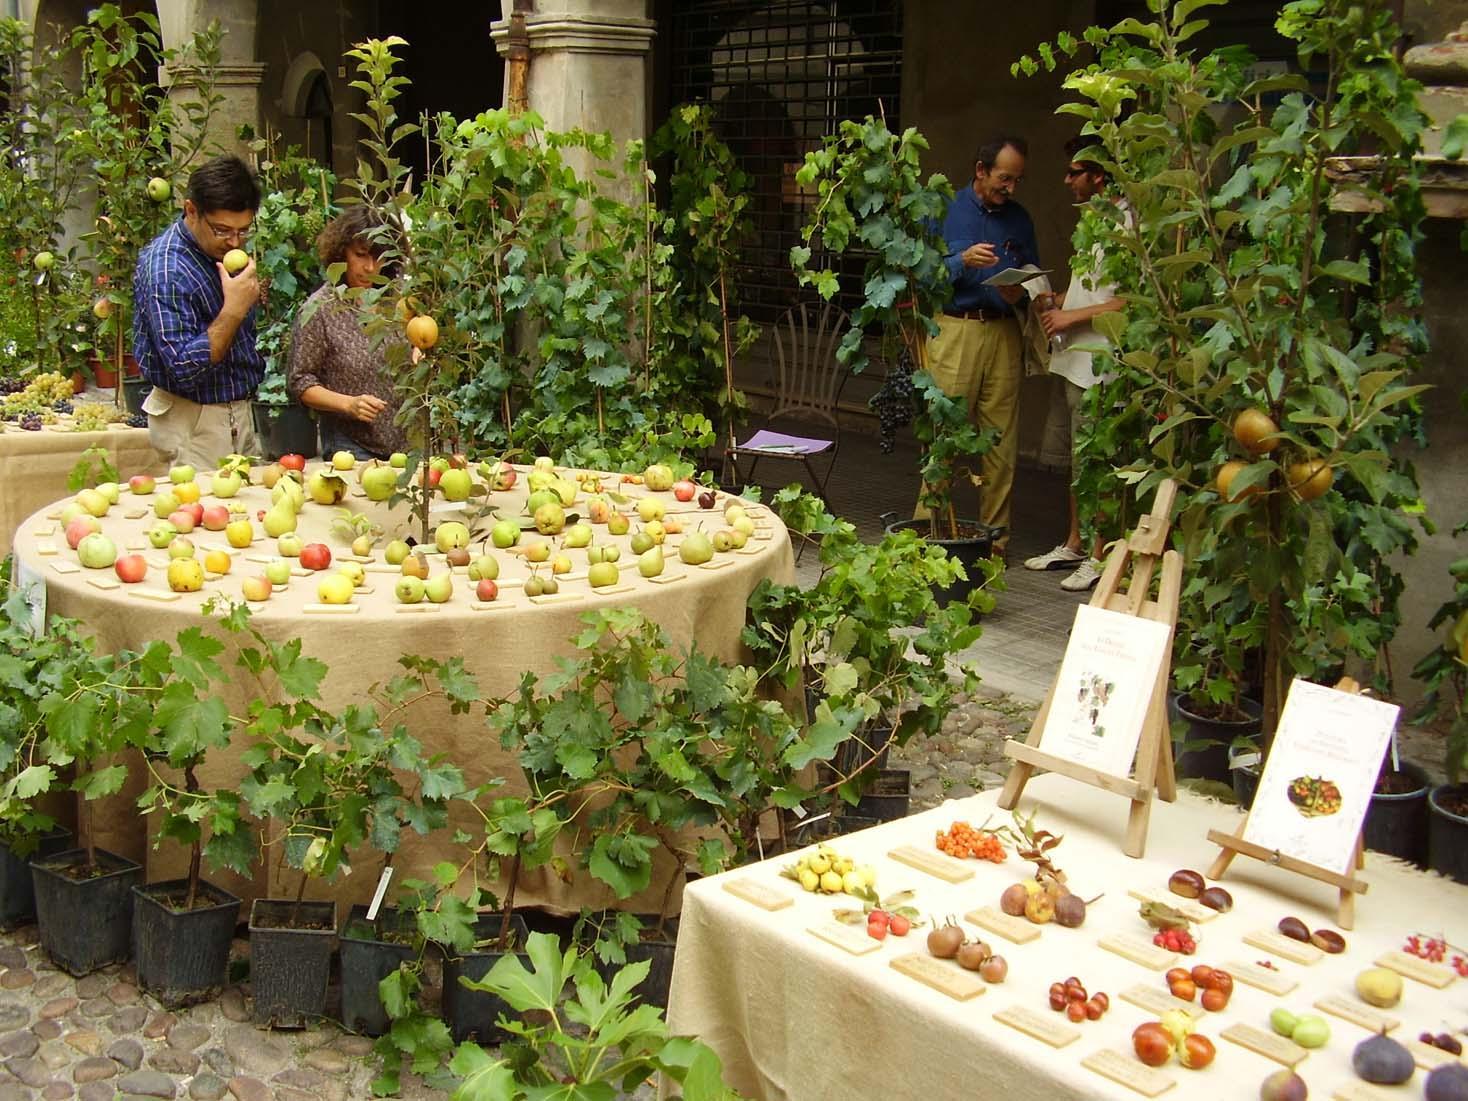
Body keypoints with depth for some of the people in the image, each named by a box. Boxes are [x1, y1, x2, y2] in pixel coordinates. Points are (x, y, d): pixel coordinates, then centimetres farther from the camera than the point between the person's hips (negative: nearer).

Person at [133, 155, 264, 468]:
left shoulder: (221, 248, 4)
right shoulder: (166, 269, -23)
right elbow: (184, 369, -28)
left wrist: (249, 297, 2)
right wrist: (235, 310, -29)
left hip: (237, 412, 9)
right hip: (196, 420, -9)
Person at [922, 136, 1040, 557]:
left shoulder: (1019, 219, 15)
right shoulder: (945, 211, 4)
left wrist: (1020, 293, -2)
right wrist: (962, 261, -16)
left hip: (1003, 333, 4)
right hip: (955, 329, -3)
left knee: (1001, 439, 2)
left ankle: (996, 531, 10)